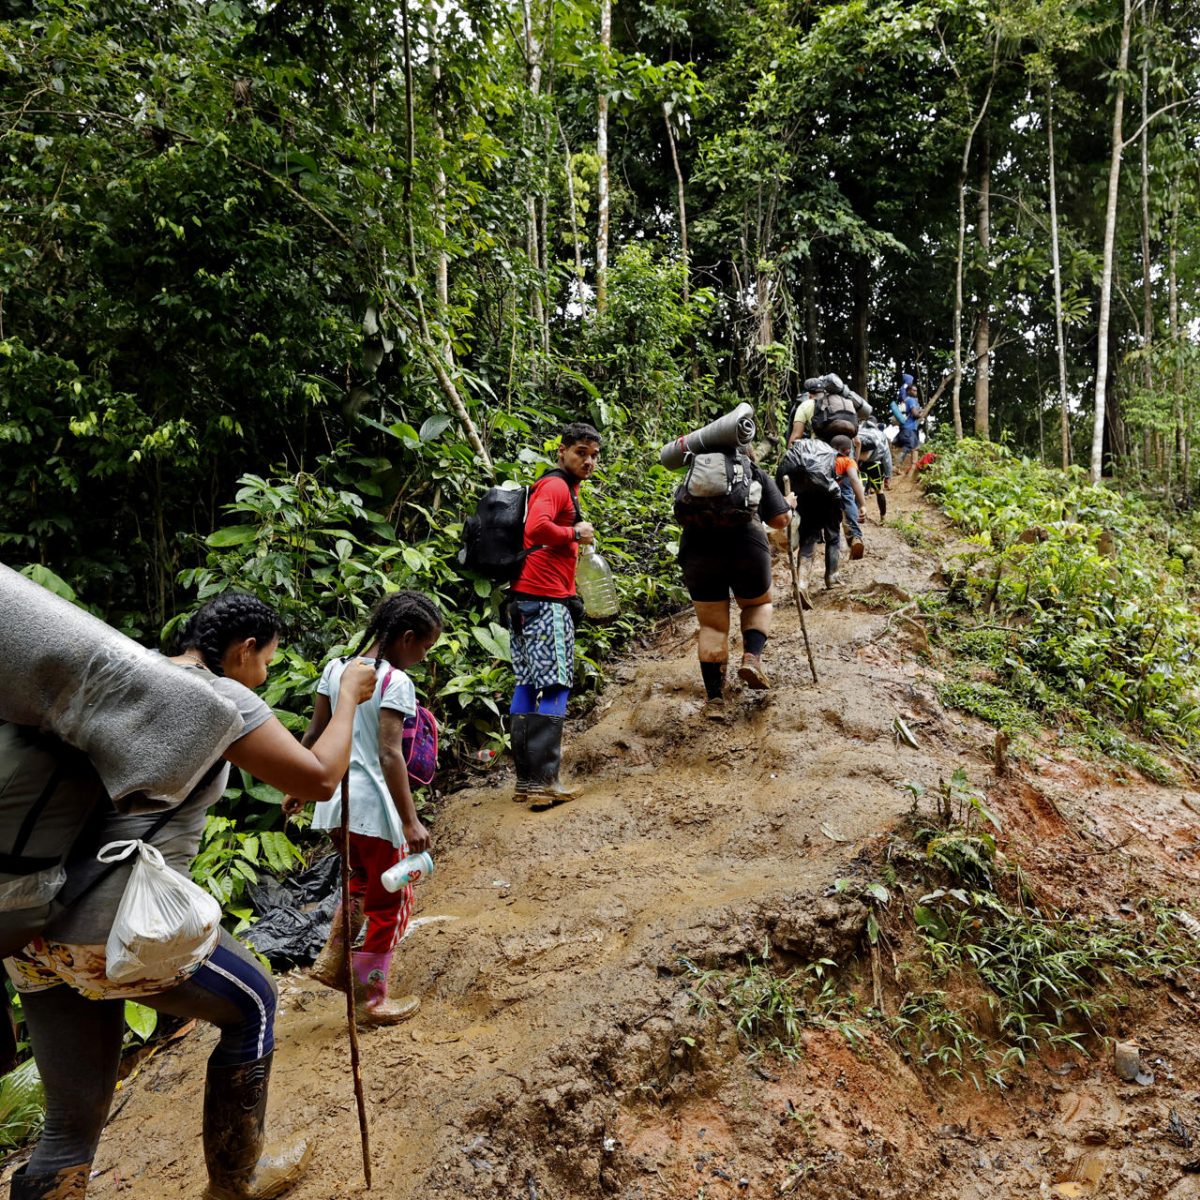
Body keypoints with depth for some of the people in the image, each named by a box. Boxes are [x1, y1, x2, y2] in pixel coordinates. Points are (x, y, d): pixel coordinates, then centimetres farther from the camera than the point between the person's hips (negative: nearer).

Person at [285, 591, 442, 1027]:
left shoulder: (335, 669, 5)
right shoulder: (395, 682, -16)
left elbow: (313, 736, 10)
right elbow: (390, 754, -22)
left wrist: (297, 788, 21)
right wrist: (410, 821, -21)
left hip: (336, 801, 7)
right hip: (373, 807, -7)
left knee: (362, 882, 31)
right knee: (390, 903, 11)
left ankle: (333, 960, 25)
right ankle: (372, 1000, 20)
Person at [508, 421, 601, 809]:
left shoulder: (564, 487, 23)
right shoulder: (556, 486, -9)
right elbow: (536, 527, -26)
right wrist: (575, 534, -12)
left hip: (529, 600, 10)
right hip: (546, 599, -10)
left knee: (528, 686, 9)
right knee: (553, 687, -8)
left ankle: (526, 780, 14)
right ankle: (544, 782, -7)